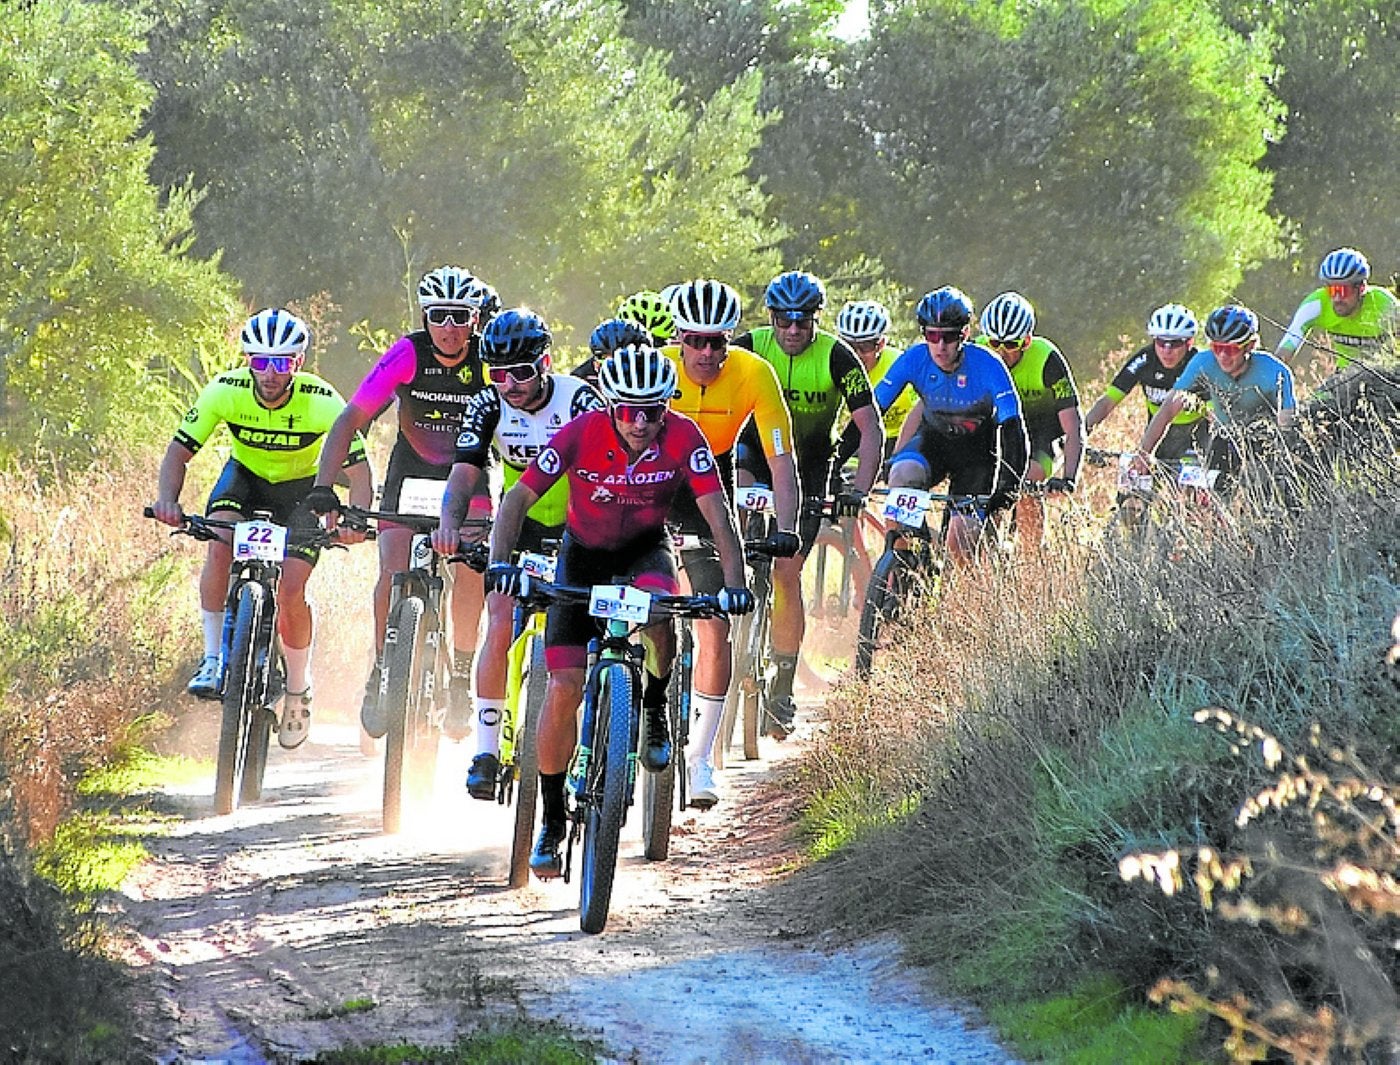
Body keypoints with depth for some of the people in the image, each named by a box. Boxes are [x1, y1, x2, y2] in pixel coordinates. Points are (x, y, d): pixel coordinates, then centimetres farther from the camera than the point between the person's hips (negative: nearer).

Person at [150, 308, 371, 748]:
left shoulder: (321, 402, -28)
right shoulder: (225, 391, -24)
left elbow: (357, 468, -26)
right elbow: (180, 450, -19)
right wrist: (168, 499, -38)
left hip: (301, 489, -1)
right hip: (245, 476, 1)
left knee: (291, 590, -16)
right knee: (220, 543, -31)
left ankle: (299, 691, 8)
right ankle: (214, 658, -22)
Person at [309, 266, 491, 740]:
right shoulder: (407, 355, -21)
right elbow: (350, 421, -22)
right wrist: (323, 488, -32)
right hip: (411, 471, 0)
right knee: (394, 572, -18)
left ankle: (461, 675, -7)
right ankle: (381, 672, 2)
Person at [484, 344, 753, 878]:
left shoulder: (683, 437, -24)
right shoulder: (581, 434, -26)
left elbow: (717, 512, -26)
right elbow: (518, 498, -26)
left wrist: (734, 582, -40)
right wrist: (499, 561, -41)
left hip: (647, 548, 0)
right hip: (583, 553, 0)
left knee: (659, 615, -37)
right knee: (564, 687, -12)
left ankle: (655, 711, -5)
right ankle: (551, 820, 3)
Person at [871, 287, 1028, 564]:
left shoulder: (987, 366, -28)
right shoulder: (914, 359, -21)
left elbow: (1012, 427, -31)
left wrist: (1008, 486, -44)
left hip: (977, 451, -2)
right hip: (934, 440, 2)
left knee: (961, 543, -15)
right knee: (903, 474, -32)